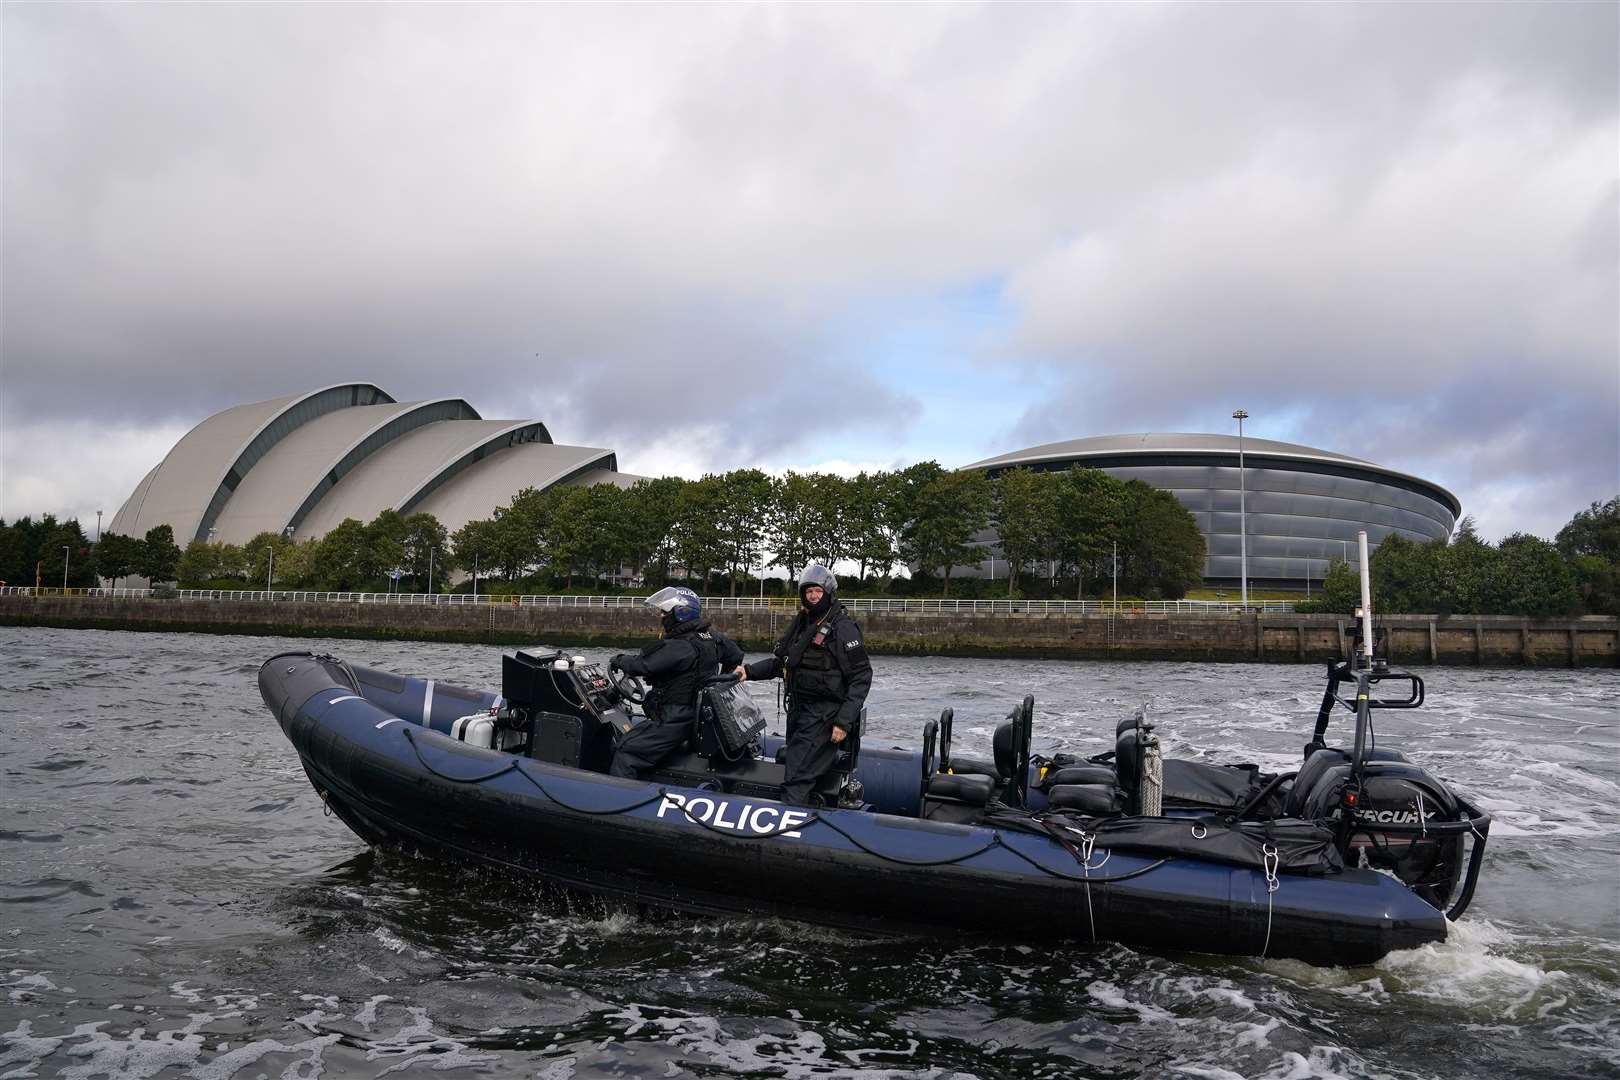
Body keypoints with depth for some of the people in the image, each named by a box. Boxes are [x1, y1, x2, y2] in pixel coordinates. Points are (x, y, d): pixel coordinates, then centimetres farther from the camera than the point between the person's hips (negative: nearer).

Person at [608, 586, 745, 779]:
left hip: (675, 719, -10)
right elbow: (736, 656, 21)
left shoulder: (679, 647, -22)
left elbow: (642, 665, -21)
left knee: (625, 754, -12)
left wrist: (618, 660, -1)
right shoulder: (713, 638, 6)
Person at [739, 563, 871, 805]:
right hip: (798, 710, 8)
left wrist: (844, 722, -17)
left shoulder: (843, 627, -10)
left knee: (797, 781, -15)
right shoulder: (801, 624, 14)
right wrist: (750, 671, 4)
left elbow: (861, 677, -12)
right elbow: (779, 660, 21)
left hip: (824, 715, -8)